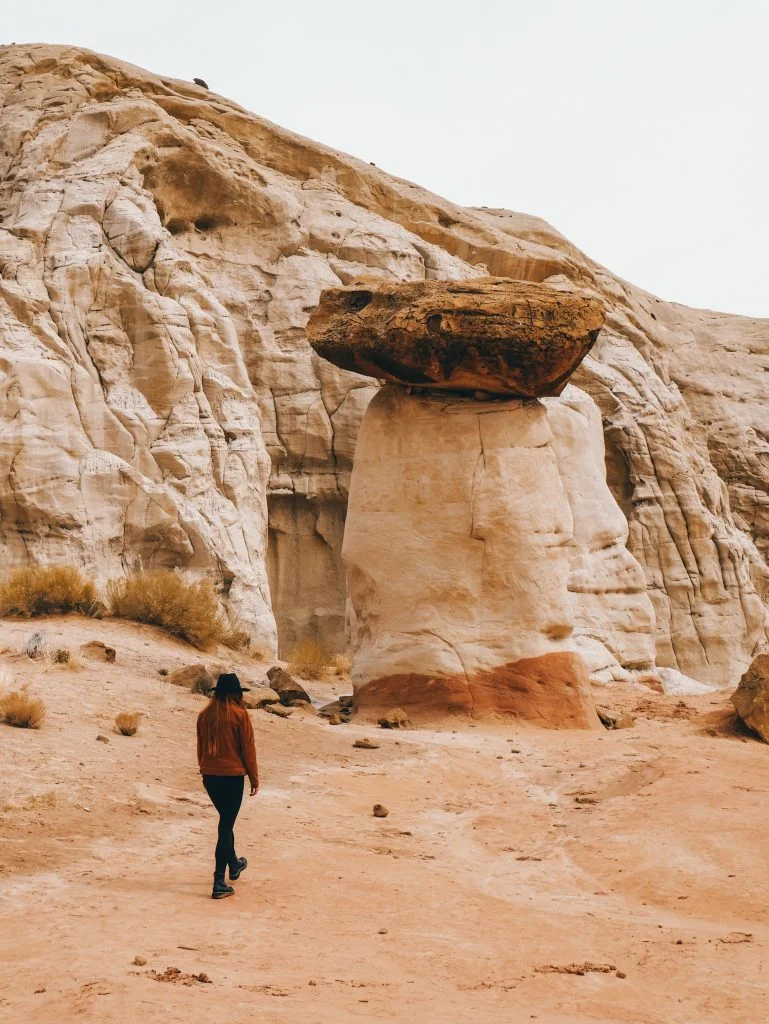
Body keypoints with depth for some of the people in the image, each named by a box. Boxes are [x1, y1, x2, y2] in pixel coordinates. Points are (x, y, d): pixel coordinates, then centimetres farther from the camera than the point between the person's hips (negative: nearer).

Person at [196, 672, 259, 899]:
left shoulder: (205, 714, 3)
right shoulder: (239, 714, -11)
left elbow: (200, 747, 11)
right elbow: (248, 748, -8)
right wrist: (254, 778, 0)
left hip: (210, 776, 5)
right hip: (232, 776, -5)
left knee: (226, 820, 24)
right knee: (226, 824, -1)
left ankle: (233, 865, 42)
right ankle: (219, 883, -4)